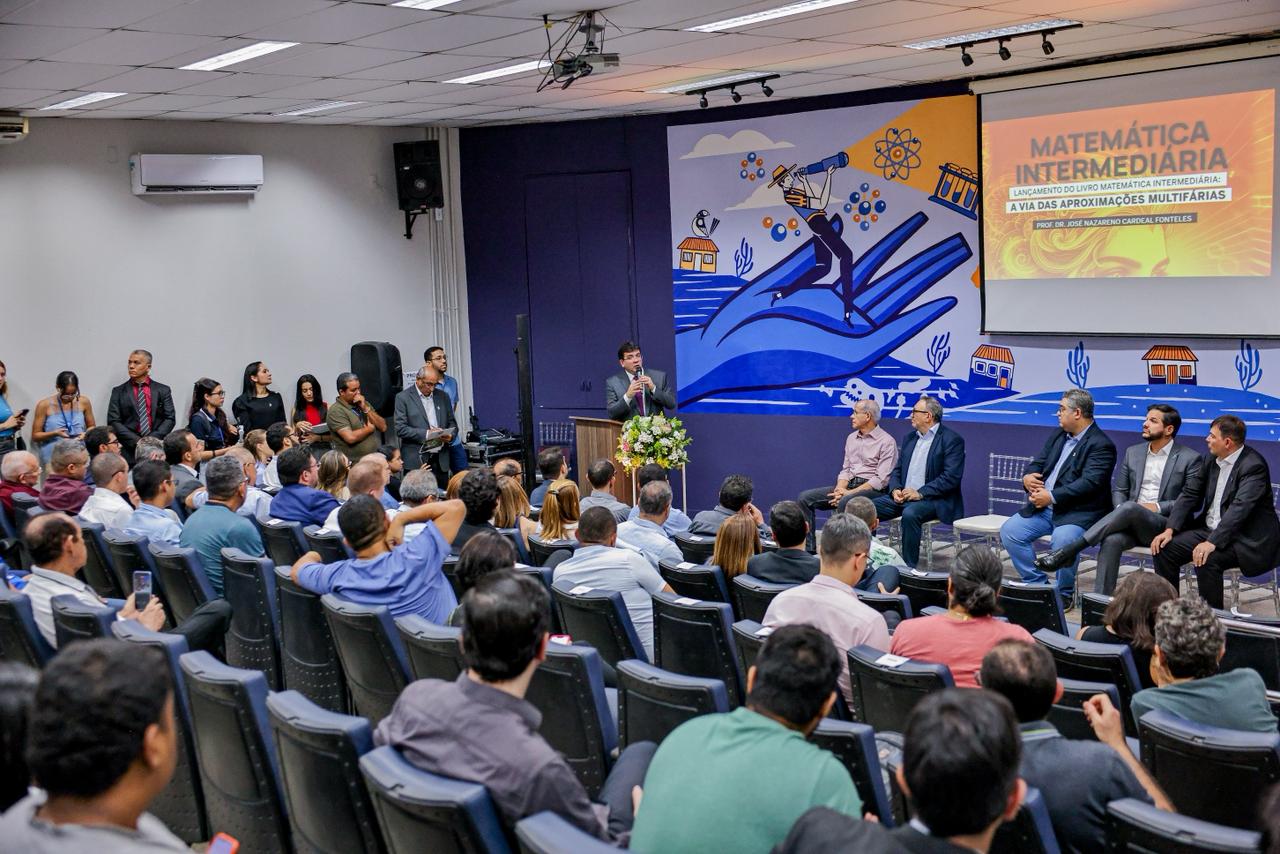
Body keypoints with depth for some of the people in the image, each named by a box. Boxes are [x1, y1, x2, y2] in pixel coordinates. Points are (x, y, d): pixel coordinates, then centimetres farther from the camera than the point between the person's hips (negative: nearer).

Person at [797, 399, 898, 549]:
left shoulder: (886, 442, -7)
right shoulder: (852, 438, 17)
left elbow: (881, 480, -14)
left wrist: (849, 493, -18)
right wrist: (840, 489, -6)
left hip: (873, 490, -8)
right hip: (849, 485, 8)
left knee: (845, 502, -39)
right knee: (805, 498, -7)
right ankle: (809, 549, -9)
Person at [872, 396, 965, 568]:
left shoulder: (952, 439, -6)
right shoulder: (910, 438, 17)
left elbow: (951, 477, -15)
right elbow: (897, 470, 18)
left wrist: (920, 493, -21)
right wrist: (895, 489, -4)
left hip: (933, 500, -7)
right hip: (903, 497, 7)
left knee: (910, 513, -37)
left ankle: (909, 567, -28)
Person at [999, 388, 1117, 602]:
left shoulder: (1101, 445, -10)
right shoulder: (1058, 435, 16)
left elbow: (1089, 483, -21)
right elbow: (1037, 463, 18)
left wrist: (1052, 496, -25)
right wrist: (1027, 477, -7)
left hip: (1078, 512, -8)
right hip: (1045, 506, 8)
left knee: (1062, 540, -35)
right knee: (1009, 531, -10)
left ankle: (1064, 593, -10)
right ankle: (1037, 584, 3)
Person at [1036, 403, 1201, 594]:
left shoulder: (1190, 458, 2)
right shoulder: (1133, 452, 16)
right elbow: (1119, 490, 17)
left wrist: (1157, 507, -14)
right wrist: (1120, 511, -5)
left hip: (1163, 525, -4)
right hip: (1130, 522, 4)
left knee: (1129, 507, -36)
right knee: (1111, 541, -33)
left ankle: (1068, 551, -35)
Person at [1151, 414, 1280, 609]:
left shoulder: (1253, 465, -18)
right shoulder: (1210, 459, 7)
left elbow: (1240, 508, -28)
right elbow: (1190, 494, 7)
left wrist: (1212, 542, -38)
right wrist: (1170, 529, -7)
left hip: (1247, 538, -8)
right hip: (1210, 529, 8)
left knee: (1206, 560, -32)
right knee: (1165, 549, -9)